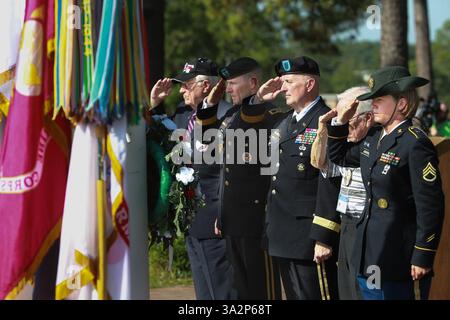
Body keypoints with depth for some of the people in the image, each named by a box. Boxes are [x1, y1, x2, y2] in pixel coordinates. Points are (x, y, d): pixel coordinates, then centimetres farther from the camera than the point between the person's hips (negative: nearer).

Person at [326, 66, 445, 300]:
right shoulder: (373, 138, 8)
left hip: (400, 260, -8)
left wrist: (423, 257, -17)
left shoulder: (415, 145, -16)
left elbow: (430, 206, -17)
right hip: (370, 254, 8)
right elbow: (339, 157, 27)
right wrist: (340, 123, 11)